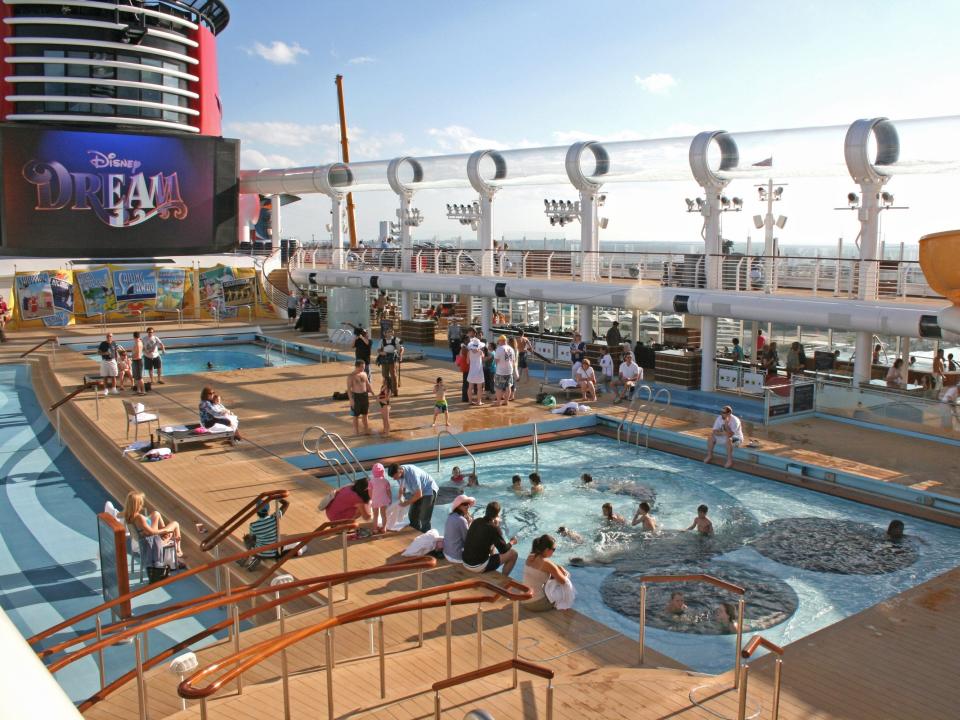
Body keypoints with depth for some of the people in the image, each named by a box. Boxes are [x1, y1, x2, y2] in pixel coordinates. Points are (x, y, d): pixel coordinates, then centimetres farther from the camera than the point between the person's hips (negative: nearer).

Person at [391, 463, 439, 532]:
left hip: (428, 491, -8)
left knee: (424, 519, -9)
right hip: (417, 491, 8)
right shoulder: (399, 474, -14)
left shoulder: (412, 474, -36)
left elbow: (419, 494, -30)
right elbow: (402, 488, 3)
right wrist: (401, 498, -15)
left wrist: (408, 502, -22)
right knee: (412, 515, 11)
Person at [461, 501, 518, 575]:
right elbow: (503, 550, -10)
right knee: (513, 553, 2)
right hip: (479, 567, -8)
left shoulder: (476, 521, 1)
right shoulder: (493, 528, -18)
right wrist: (512, 542, 9)